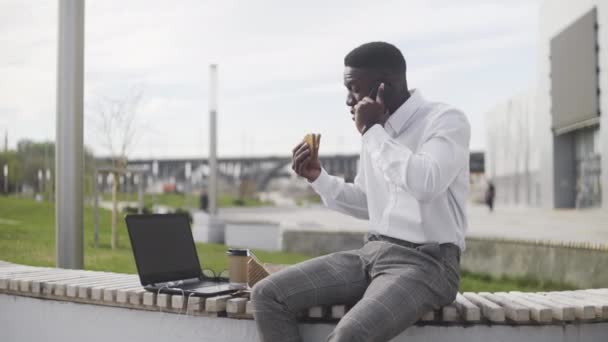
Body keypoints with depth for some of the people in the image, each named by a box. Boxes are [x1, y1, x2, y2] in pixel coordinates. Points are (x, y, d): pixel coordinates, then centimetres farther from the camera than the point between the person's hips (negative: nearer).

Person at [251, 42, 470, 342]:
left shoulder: (446, 120, -9)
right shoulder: (377, 132, 12)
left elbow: (425, 185, -29)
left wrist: (372, 131, -17)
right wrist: (318, 177, 9)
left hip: (425, 262, -7)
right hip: (372, 253, 8)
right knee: (268, 295, -7)